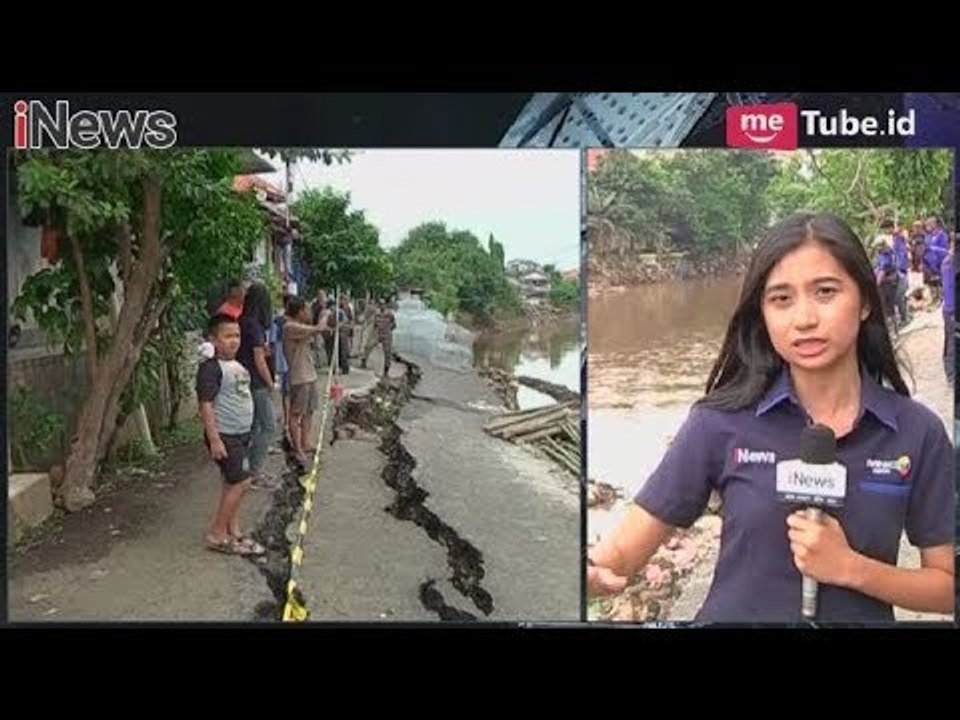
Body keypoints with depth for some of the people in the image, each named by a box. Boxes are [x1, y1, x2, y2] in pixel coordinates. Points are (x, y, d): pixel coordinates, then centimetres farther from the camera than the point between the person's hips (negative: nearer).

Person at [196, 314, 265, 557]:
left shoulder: (238, 366, 13)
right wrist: (214, 439, -22)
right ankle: (217, 534, 2)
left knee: (232, 484, 13)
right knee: (241, 483, -9)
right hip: (224, 436, -8)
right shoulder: (211, 368, -15)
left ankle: (233, 532, 21)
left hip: (241, 435, 8)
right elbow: (206, 405, -18)